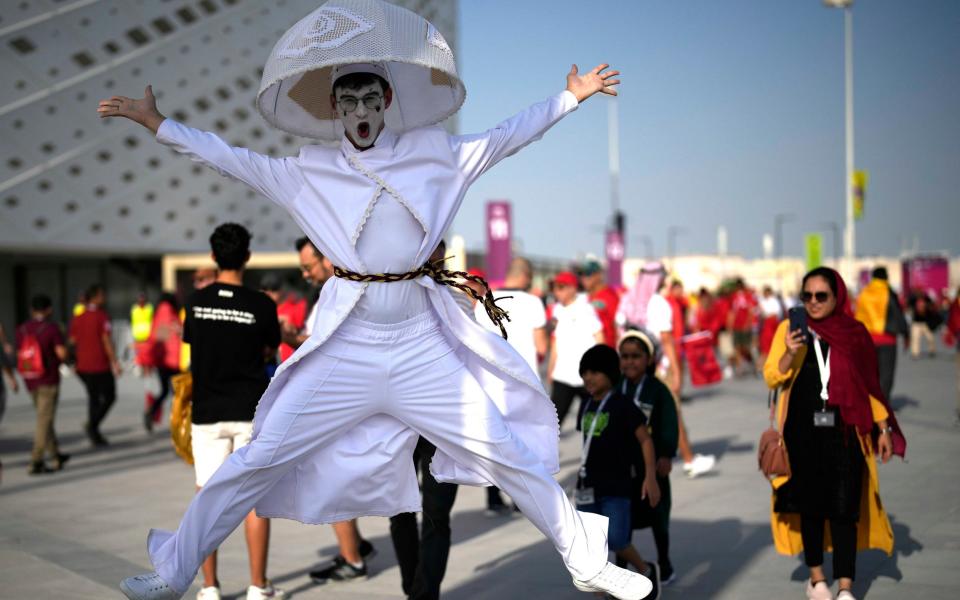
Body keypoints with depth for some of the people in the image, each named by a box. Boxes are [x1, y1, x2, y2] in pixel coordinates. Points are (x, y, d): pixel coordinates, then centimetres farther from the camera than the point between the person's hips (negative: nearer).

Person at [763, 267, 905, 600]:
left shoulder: (854, 332, 4)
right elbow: (772, 377, -3)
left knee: (843, 508, -6)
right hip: (804, 432, 0)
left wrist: (883, 428, 6)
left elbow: (869, 383, 8)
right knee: (811, 505, 8)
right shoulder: (790, 329, 2)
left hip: (845, 432, 0)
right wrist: (790, 352, -20)